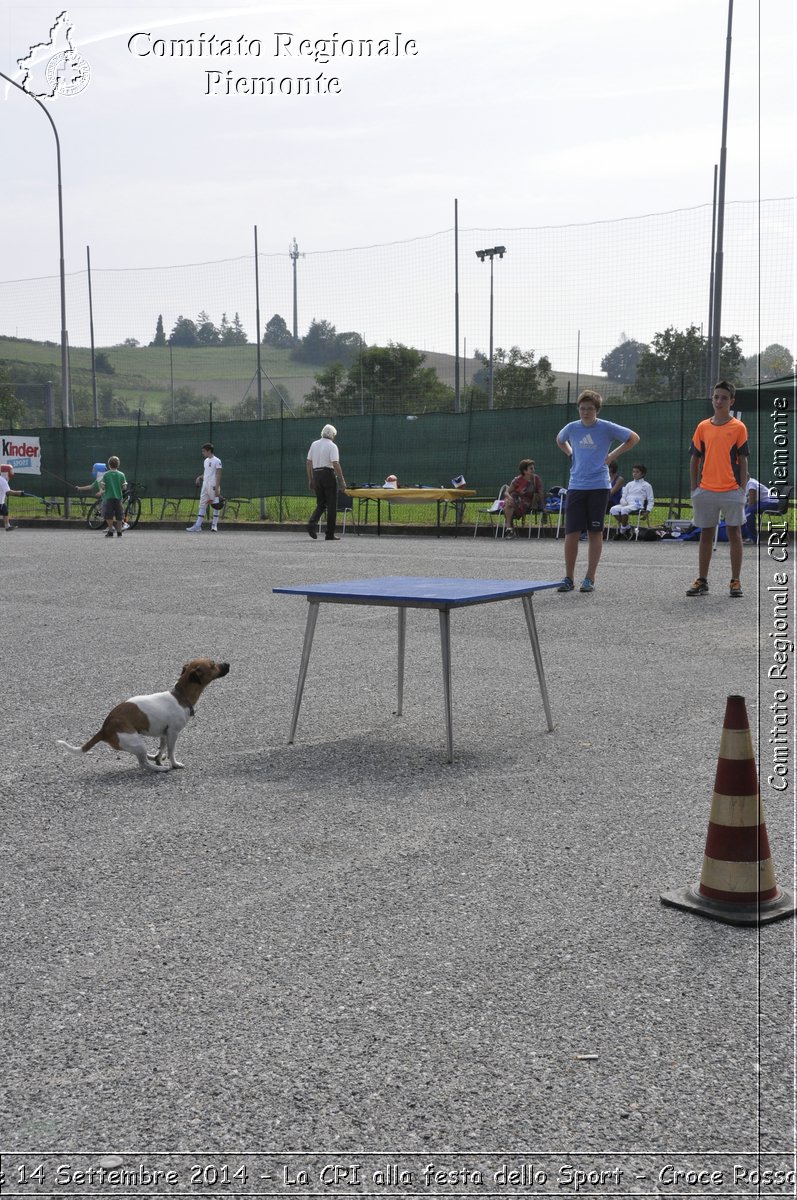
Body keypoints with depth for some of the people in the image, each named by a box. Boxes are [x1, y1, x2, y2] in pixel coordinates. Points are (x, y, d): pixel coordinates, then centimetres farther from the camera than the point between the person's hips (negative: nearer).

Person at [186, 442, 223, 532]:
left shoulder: (217, 461, -10)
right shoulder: (206, 461, 15)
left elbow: (218, 475, -14)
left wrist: (217, 489, -19)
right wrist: (200, 477, 6)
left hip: (213, 486, -8)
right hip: (205, 485, 8)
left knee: (216, 506, 0)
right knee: (202, 505, 4)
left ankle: (214, 525, 6)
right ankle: (197, 526, 3)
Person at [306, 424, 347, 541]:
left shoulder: (314, 444, 10)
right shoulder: (332, 446, -7)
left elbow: (308, 463, 11)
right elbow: (336, 464, -16)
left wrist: (310, 480, 16)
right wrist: (342, 481, -13)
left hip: (316, 474, 5)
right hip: (328, 473, -5)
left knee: (321, 504, 14)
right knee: (332, 505, 2)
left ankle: (312, 523, -12)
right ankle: (330, 534, 2)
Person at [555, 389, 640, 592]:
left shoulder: (606, 428, -3)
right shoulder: (571, 428, 5)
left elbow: (634, 438, 7)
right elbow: (559, 440, 28)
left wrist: (612, 455, 2)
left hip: (598, 486, -2)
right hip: (575, 486, 2)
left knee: (595, 532, 2)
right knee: (571, 532, -3)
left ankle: (590, 578, 8)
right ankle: (568, 578, 6)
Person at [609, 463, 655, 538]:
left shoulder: (646, 485, 13)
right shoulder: (629, 484, 27)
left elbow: (650, 500, 9)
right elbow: (623, 497, 22)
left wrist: (647, 511, -7)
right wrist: (624, 502, -3)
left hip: (637, 506, -5)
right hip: (626, 505, 5)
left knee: (624, 509, -37)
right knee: (613, 509, -26)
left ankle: (623, 530, -23)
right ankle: (626, 527, -14)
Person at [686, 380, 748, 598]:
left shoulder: (739, 427, 0)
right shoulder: (703, 427, 8)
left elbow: (743, 460, 0)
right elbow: (694, 459, 10)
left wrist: (743, 489, -5)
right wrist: (693, 489, 5)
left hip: (731, 491, -3)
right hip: (706, 490, 3)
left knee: (734, 534, 2)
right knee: (706, 535, 8)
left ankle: (735, 581, 7)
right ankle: (702, 581, 13)